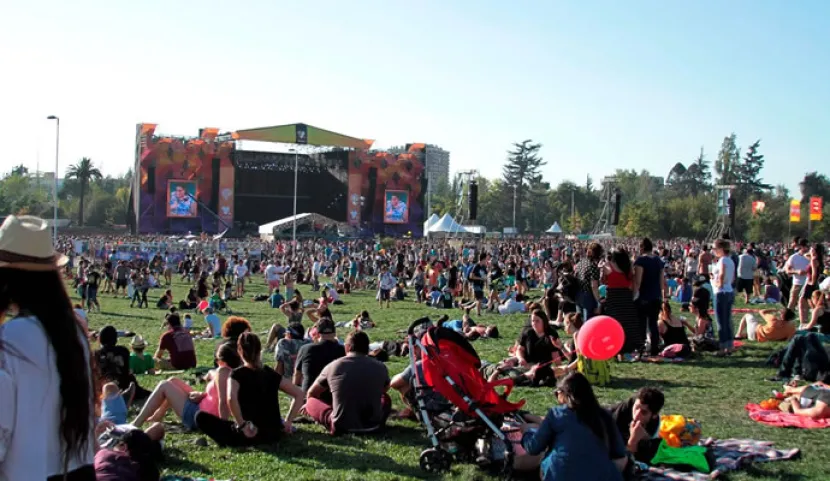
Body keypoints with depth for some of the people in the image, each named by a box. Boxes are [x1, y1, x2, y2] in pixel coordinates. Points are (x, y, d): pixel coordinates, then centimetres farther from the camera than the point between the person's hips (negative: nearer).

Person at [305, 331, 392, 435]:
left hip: (341, 426, 0)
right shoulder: (380, 367, 1)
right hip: (373, 425, 1)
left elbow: (311, 394, 16)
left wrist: (308, 406, 40)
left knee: (311, 401, 22)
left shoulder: (332, 367, 0)